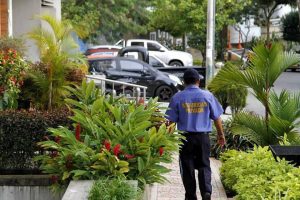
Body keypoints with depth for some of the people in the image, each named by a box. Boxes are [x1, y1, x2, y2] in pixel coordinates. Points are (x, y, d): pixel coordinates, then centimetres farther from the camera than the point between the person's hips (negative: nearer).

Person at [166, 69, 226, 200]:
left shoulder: (177, 97, -3)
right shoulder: (207, 96, -1)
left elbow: (171, 120, -2)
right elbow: (216, 117, 5)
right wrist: (221, 134, 17)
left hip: (185, 137, -1)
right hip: (203, 136, 1)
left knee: (187, 168, 8)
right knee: (204, 166, 11)